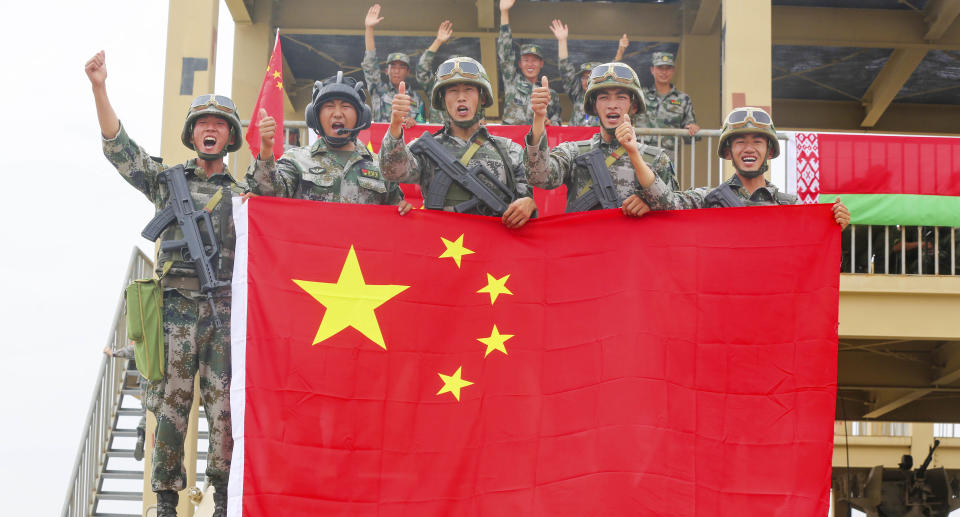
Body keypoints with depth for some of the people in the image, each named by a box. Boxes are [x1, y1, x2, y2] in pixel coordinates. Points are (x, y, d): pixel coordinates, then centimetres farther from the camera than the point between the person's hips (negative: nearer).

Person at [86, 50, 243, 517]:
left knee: (225, 409, -3)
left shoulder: (243, 195, 16)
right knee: (171, 406, -1)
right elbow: (118, 147, 4)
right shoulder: (168, 181, 13)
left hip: (225, 309, 1)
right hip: (177, 307, 0)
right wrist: (99, 89, -5)